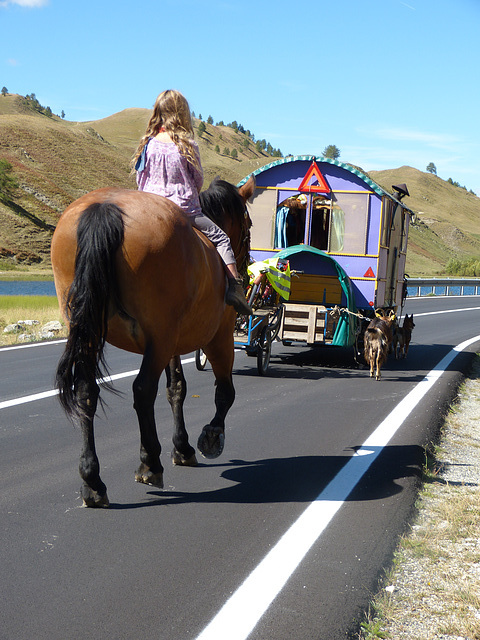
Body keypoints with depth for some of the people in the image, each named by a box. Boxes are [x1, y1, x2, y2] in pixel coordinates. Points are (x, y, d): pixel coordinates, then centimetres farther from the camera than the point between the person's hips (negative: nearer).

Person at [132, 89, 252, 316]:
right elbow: (198, 179, 2)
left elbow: (140, 180, 8)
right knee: (221, 238, 12)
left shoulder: (148, 144, 1)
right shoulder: (188, 145, -7)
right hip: (185, 211, -2)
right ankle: (235, 287, -1)